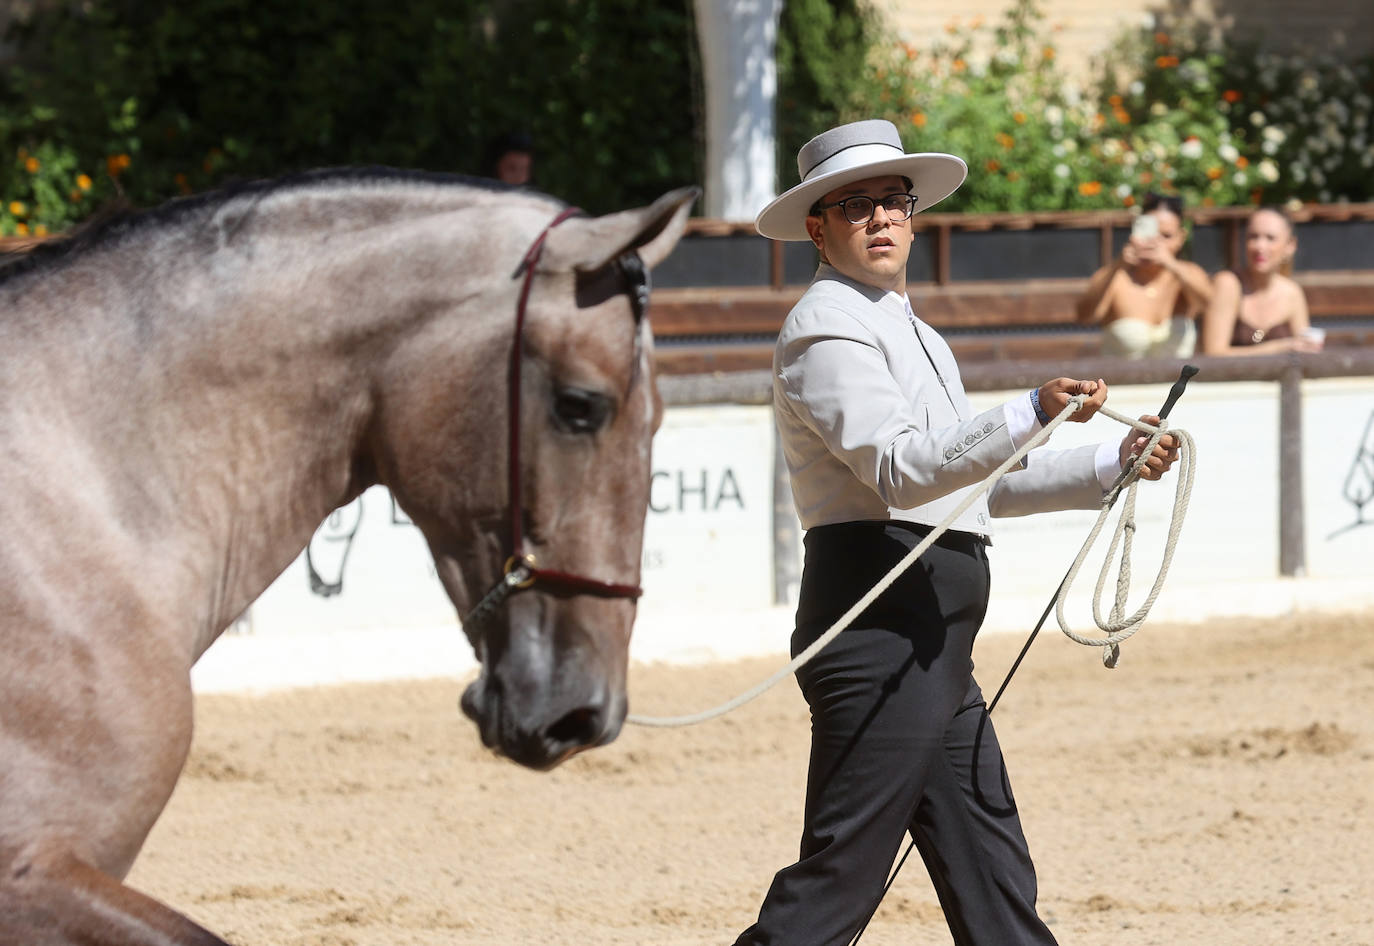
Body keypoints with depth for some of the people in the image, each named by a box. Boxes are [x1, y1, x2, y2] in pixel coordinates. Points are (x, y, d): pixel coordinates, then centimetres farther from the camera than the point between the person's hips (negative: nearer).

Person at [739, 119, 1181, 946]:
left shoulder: (915, 337, 25)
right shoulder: (827, 328, -9)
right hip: (878, 631, -10)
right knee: (841, 876, -11)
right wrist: (1034, 414, -34)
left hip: (932, 645, 10)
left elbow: (979, 478, 30)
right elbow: (900, 467, -23)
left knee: (993, 879, 10)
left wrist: (1111, 467, 21)